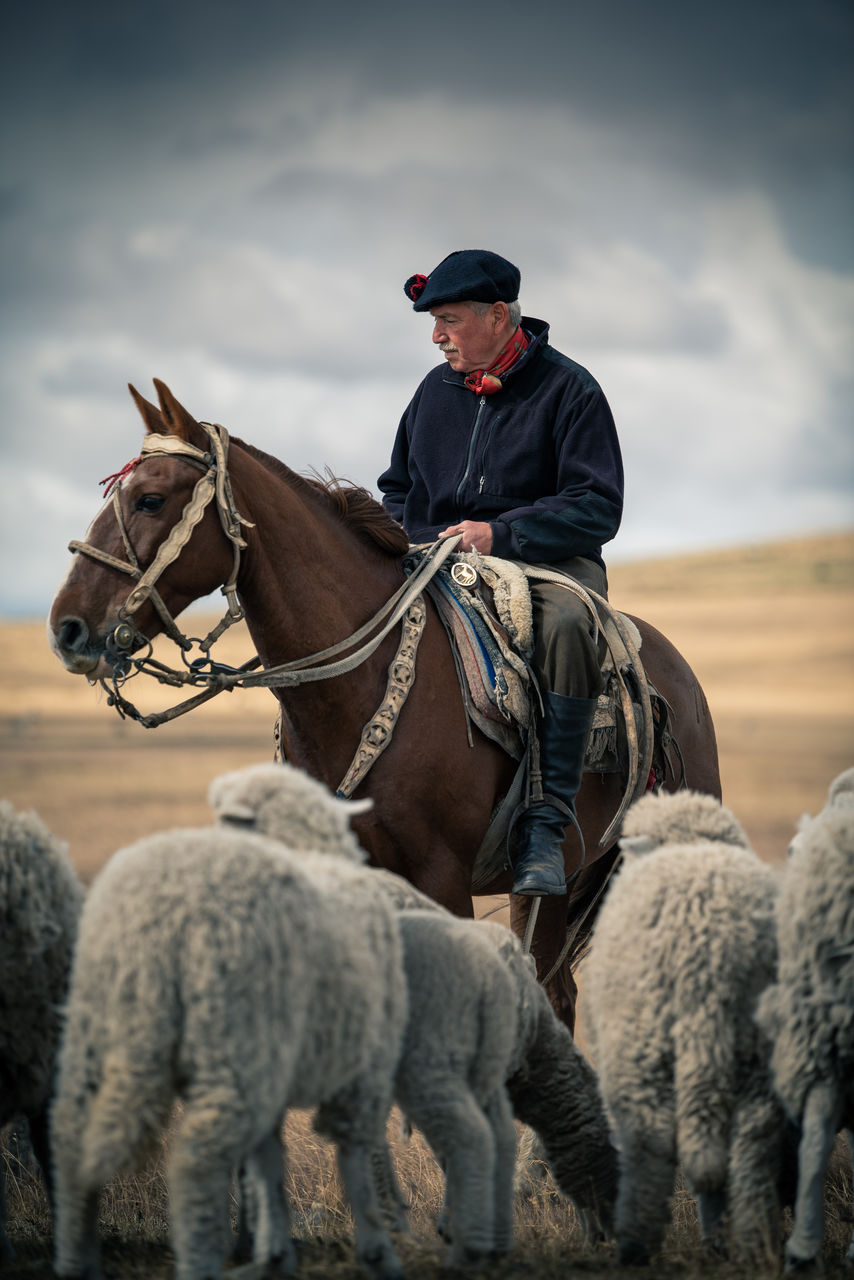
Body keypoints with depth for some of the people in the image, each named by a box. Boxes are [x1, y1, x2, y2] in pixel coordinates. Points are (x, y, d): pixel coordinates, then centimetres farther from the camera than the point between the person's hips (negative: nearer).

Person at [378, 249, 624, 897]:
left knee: (567, 624, -39)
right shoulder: (436, 390, 15)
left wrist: (500, 534, -21)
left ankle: (545, 821, -39)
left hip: (549, 562, -5)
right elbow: (398, 490, 27)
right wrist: (405, 544, 4)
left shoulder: (568, 389, -3)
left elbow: (598, 510, -10)